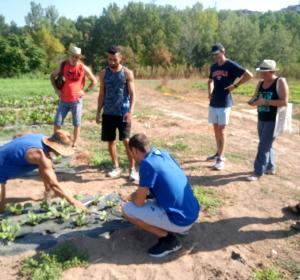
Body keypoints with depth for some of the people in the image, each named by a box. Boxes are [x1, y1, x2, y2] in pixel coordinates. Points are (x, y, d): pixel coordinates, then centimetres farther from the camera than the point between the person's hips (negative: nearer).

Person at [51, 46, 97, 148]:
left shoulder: (83, 68, -6)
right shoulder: (63, 65, -2)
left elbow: (94, 81, 4)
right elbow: (52, 76, 11)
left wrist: (85, 91, -6)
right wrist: (56, 89, -1)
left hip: (77, 100, -1)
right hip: (63, 100, 1)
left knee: (76, 124, 5)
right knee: (57, 123, 2)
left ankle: (74, 144, 18)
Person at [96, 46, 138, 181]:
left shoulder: (127, 73, -3)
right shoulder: (104, 73, 7)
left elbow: (132, 94, -7)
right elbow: (102, 94, 12)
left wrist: (131, 111, -20)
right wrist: (98, 112, 8)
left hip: (123, 113, -4)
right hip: (108, 113, 4)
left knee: (126, 140, -9)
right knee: (111, 141, 8)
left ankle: (132, 169, 4)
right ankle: (116, 167, 23)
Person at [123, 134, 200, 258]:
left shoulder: (147, 163, -18)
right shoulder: (164, 154, 7)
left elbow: (139, 202, -11)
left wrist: (132, 197, 11)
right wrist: (140, 192, 25)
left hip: (180, 219, -8)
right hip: (192, 213, 9)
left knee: (127, 210, -3)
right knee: (153, 192, 28)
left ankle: (168, 239, -1)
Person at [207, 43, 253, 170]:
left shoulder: (231, 65, -9)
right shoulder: (213, 67, 10)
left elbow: (249, 75, -13)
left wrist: (235, 85, -14)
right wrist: (210, 93, 10)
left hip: (224, 103, -7)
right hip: (213, 102, 7)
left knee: (221, 130, -5)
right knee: (216, 129, 13)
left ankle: (220, 158, 1)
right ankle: (218, 153, 26)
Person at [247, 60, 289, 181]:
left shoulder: (280, 82, -11)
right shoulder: (261, 83, 7)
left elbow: (284, 102, -17)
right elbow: (255, 99, 10)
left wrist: (266, 102, -23)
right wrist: (254, 102, -14)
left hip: (274, 120, -7)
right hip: (262, 119, 7)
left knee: (263, 146, -7)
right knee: (267, 145, 18)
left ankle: (258, 172, -1)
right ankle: (270, 167, 34)